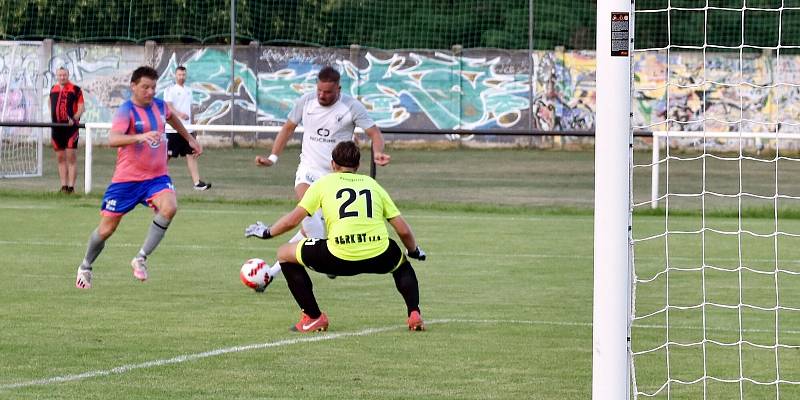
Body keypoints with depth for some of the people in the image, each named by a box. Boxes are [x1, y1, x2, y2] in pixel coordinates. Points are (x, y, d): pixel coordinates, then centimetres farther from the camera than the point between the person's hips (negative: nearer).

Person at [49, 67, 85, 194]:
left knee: (71, 157, -8)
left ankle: (71, 186, -8)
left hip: (71, 127, -5)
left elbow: (81, 108, -4)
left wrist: (74, 119, -19)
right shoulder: (53, 90, 14)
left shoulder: (76, 90, -1)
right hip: (57, 128, 5)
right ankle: (63, 185, 12)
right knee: (60, 158, 7)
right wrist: (52, 121, 13)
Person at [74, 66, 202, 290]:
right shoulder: (127, 111, -16)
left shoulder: (159, 105, 4)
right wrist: (140, 137, -49)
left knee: (169, 207, -27)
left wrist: (190, 139, 37)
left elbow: (171, 117, 31)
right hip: (126, 179, -4)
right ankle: (85, 268, 31)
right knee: (106, 229, 4)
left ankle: (141, 258, -17)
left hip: (156, 177, 4)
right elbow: (112, 139, -35)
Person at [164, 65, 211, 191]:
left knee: (191, 155, -2)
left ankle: (196, 182, -6)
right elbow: (168, 106, -17)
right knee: (167, 156, 0)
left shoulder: (188, 90, 16)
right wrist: (180, 114, -34)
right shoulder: (170, 90, -5)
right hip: (173, 129, -6)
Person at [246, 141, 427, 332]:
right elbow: (403, 229, 19)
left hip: (339, 258, -3)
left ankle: (313, 317, 18)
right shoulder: (372, 184, 22)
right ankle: (414, 313, 18)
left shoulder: (324, 183, 15)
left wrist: (267, 232, 30)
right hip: (379, 258, 3)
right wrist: (414, 251, 39)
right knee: (401, 261, 39)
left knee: (285, 254, 20)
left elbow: (293, 219, 11)